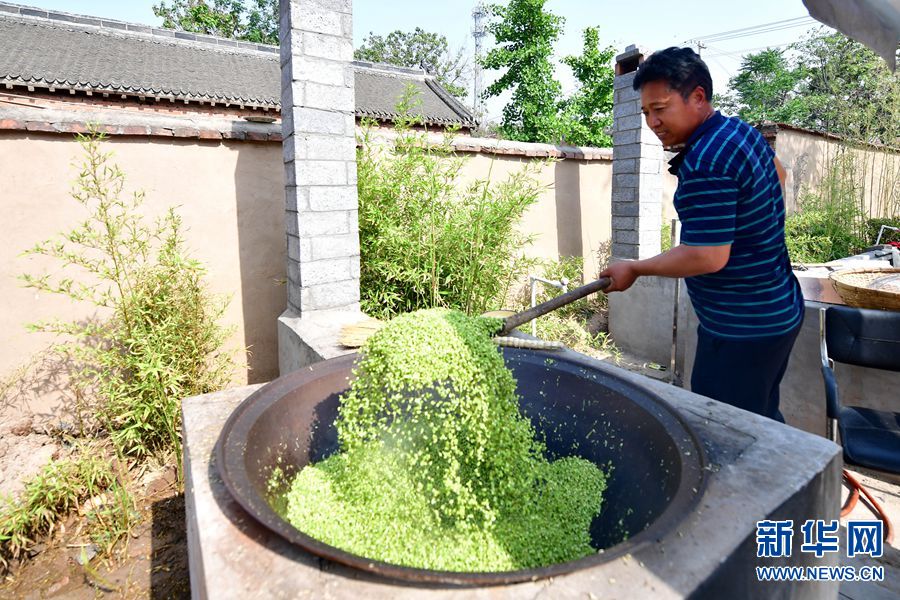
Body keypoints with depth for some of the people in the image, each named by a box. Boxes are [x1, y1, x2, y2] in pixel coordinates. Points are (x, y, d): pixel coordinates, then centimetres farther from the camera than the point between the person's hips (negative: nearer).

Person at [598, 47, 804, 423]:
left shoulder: (704, 164, -25)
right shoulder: (742, 130, 8)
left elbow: (707, 257, -26)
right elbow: (778, 174, 28)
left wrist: (634, 269, -14)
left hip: (741, 331, -10)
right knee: (764, 424, 23)